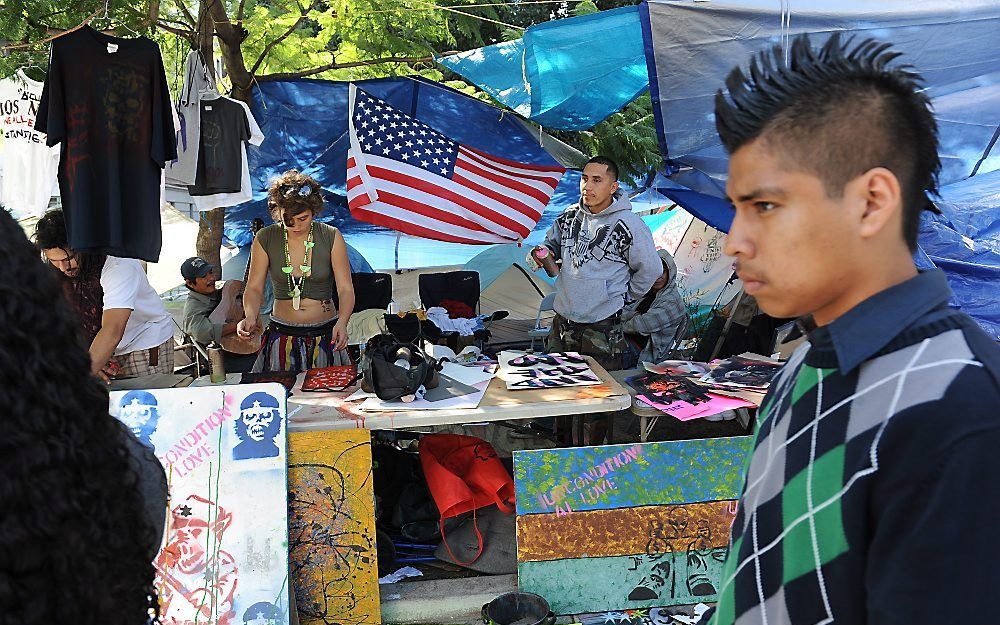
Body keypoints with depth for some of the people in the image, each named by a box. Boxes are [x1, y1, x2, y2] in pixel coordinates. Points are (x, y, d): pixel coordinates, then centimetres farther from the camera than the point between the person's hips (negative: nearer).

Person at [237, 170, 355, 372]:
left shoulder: (331, 237, -6)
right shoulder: (265, 239, -3)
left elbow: (345, 289, -9)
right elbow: (254, 288, -1)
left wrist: (342, 322, -26)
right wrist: (251, 317, -21)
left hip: (325, 334, 0)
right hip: (282, 336, 1)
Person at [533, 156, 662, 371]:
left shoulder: (628, 225, -11)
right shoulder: (570, 216, 5)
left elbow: (650, 270, -1)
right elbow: (552, 244, 23)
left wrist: (625, 297, 3)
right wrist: (544, 254, 1)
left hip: (602, 328, -5)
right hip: (563, 319, 5)